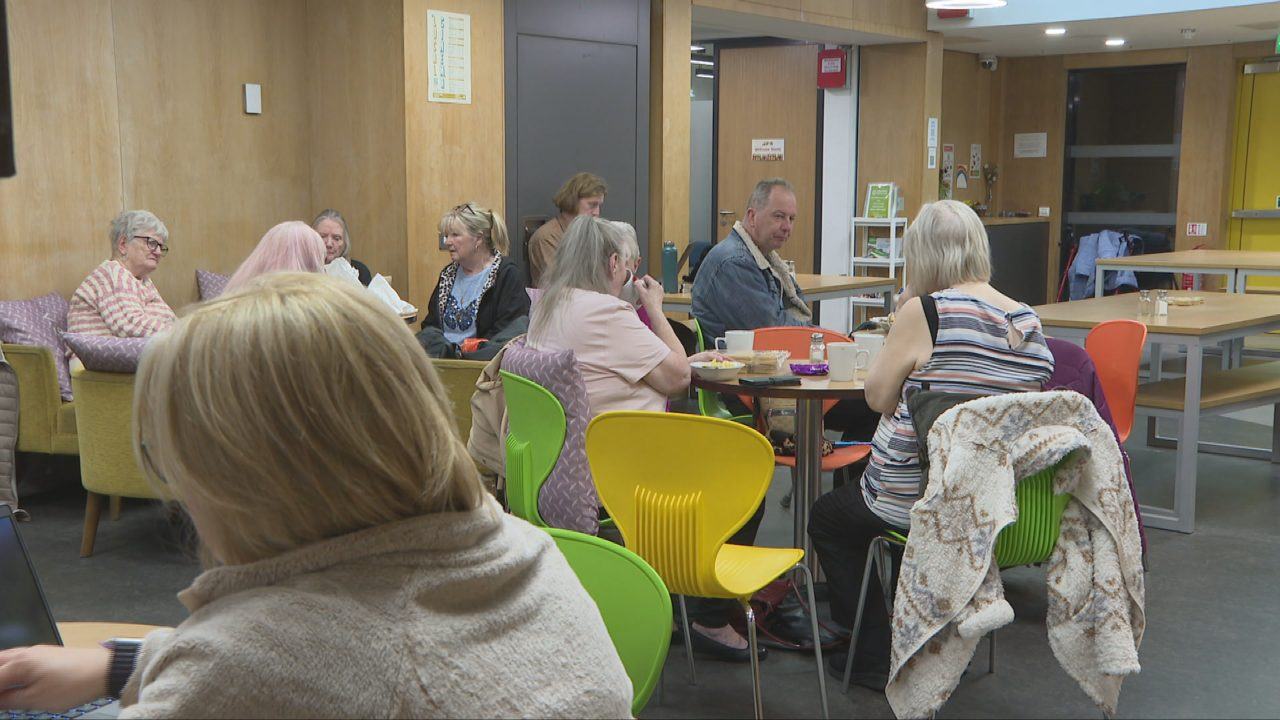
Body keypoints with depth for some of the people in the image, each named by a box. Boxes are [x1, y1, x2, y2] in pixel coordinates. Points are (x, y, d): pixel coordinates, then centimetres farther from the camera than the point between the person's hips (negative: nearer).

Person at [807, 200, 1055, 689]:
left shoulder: (925, 311, -19)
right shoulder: (1030, 323, 1)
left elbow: (878, 397, -10)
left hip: (918, 501, -7)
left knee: (827, 517, 21)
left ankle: (876, 657, 21)